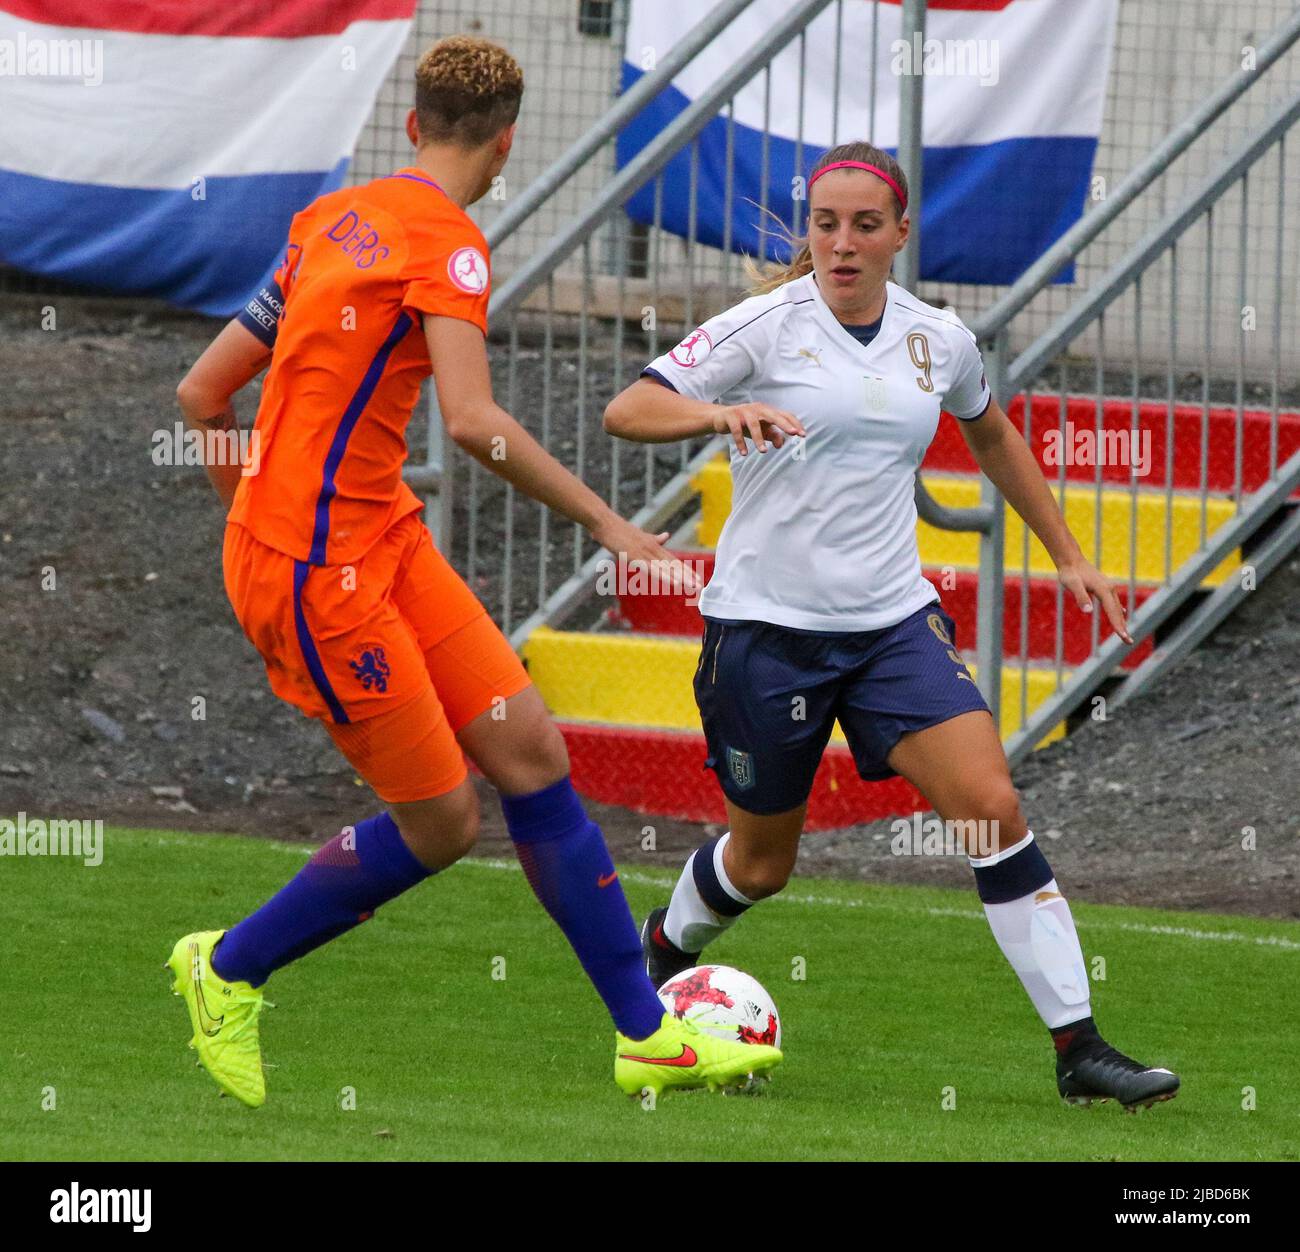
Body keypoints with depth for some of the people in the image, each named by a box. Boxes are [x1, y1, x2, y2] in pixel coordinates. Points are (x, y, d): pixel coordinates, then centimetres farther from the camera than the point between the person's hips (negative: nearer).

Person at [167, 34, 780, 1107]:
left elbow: (203, 394, 16)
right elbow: (472, 423, -27)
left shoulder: (334, 218, 12)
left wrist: (256, 520, 28)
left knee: (531, 750, 4)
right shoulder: (447, 241, -13)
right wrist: (605, 521, -20)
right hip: (321, 572, -9)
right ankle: (228, 970, 18)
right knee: (441, 824, -1)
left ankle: (648, 1036, 6)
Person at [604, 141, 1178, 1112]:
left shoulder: (940, 340, 5)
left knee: (993, 807, -14)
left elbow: (993, 436, 25)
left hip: (894, 620, 3)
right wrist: (723, 413, -32)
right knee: (762, 862, 9)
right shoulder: (766, 326, -8)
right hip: (766, 623, -3)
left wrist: (1067, 555, 25)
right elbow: (626, 412, -13)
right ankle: (666, 949, 44)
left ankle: (1078, 1049, -12)